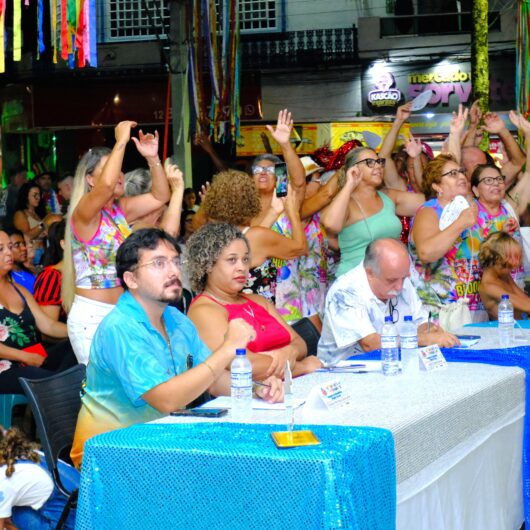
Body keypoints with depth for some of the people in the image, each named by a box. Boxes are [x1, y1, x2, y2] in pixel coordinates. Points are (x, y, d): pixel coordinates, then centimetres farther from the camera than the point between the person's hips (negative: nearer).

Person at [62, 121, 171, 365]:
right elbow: (107, 184, -30)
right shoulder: (83, 213, -11)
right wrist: (121, 141, -23)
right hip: (92, 315, -7)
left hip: (122, 312, 7)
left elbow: (160, 197, 13)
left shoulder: (120, 209, 12)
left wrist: (153, 158, 1)